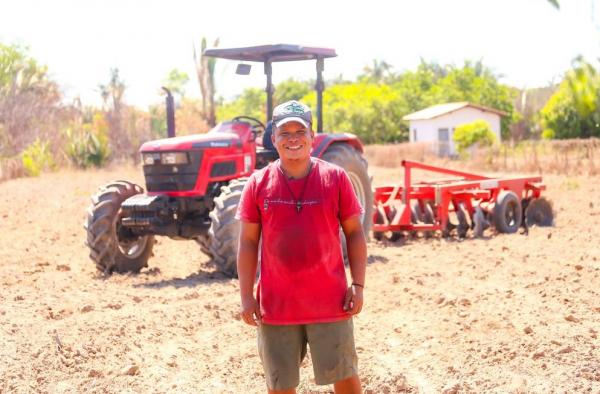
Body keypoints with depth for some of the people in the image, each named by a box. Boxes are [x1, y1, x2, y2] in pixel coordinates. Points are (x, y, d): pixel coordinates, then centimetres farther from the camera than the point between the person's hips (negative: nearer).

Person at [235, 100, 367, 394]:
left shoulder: (335, 178, -2)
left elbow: (354, 232, 3)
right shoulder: (258, 183, -1)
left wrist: (358, 285, -4)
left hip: (330, 302, -1)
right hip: (276, 305, 1)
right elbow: (248, 242, 3)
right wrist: (246, 296, -1)